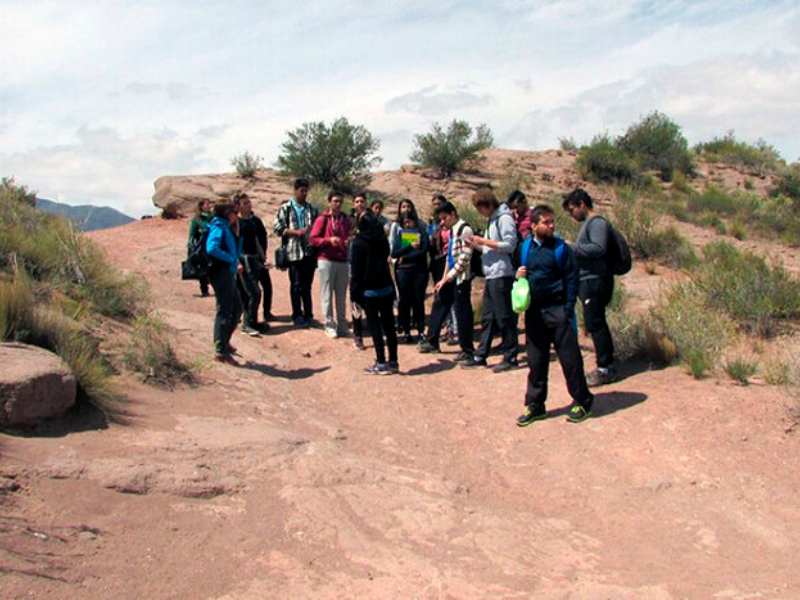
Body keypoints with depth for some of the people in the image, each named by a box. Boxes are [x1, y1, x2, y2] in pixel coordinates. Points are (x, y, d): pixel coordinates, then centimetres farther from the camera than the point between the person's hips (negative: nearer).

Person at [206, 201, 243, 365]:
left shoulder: (226, 228, 19)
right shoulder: (219, 228, -11)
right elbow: (212, 248, -27)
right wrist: (232, 259, -20)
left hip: (227, 273, 10)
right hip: (221, 272, -10)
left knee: (236, 308, 17)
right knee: (224, 311, -7)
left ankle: (224, 343, 28)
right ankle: (220, 351, -4)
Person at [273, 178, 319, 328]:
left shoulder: (312, 209, 11)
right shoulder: (285, 208, 1)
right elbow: (277, 228, -4)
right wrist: (296, 232, -12)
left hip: (310, 252, 3)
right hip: (294, 252, -3)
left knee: (307, 285, 9)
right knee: (296, 285, 3)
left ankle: (308, 315, 16)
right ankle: (297, 315, 12)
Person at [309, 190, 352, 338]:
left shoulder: (346, 220, 14)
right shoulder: (322, 219, 1)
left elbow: (349, 238, 22)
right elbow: (312, 240, -4)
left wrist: (349, 242, -1)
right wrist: (329, 240, -16)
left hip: (343, 261, 4)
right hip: (326, 260, -4)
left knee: (341, 295, 6)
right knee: (327, 295, -2)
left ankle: (342, 326, 13)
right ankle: (329, 326, 4)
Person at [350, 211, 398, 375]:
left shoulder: (359, 243, -10)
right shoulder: (383, 239, 8)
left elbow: (356, 269, -9)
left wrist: (354, 290, -3)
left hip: (369, 290, -6)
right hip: (387, 287, 6)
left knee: (375, 326, -1)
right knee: (389, 325, 9)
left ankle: (381, 364, -2)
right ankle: (393, 361, 13)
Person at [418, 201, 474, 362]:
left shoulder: (464, 229, -11)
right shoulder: (451, 230, 17)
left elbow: (465, 257, -17)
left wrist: (448, 276, -16)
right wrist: (444, 279, 14)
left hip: (461, 278, -9)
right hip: (449, 278, 9)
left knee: (462, 313, -3)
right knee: (439, 307, 14)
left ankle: (467, 350, 6)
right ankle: (432, 342, 25)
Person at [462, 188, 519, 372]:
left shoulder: (504, 218, -9)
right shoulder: (492, 220, 19)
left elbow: (510, 245, -18)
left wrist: (484, 241, -14)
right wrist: (477, 245, 5)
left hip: (502, 275, -9)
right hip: (491, 276, 9)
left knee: (504, 317, -4)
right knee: (487, 318, 11)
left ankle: (510, 357, 4)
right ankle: (481, 356, 17)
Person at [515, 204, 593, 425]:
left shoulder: (560, 248, -5)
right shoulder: (526, 248, 7)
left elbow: (571, 279, -7)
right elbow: (520, 272, 20)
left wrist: (568, 311, -12)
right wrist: (518, 275, -5)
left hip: (557, 310, -4)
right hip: (534, 312, 4)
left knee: (569, 358, 1)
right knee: (536, 361, 10)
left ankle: (582, 402, 16)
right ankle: (535, 405, 20)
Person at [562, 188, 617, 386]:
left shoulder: (596, 222, -11)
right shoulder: (587, 223, 19)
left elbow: (599, 248, -23)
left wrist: (572, 247, -19)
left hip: (594, 281, -10)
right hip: (587, 281, 10)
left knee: (594, 324, -8)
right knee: (596, 324, 12)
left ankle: (605, 368, -3)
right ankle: (607, 366, 19)